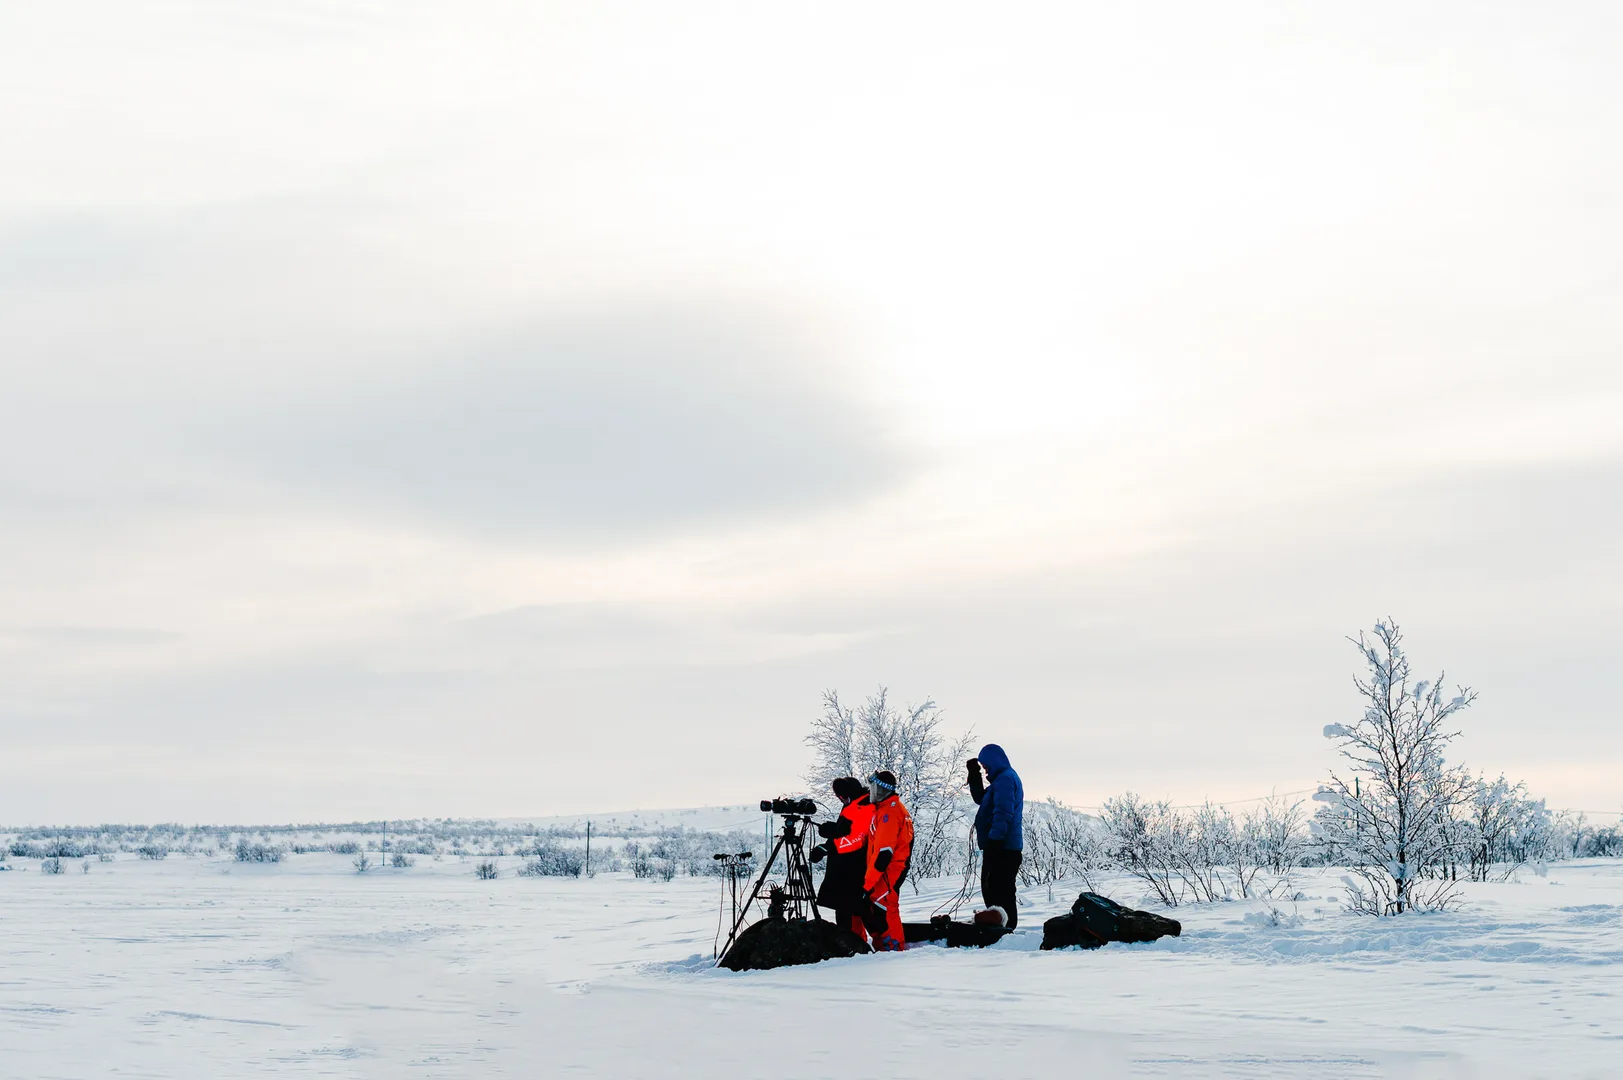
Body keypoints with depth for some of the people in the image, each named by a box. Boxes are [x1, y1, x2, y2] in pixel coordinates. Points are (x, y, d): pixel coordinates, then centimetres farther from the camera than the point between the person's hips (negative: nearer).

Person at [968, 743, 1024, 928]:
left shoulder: (1005, 779, -13)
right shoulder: (1001, 778, 20)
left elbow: (1003, 812, -22)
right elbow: (981, 799, 30)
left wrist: (994, 839, -25)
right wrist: (974, 775, 20)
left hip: (1002, 848, -11)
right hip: (1001, 846, 11)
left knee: (998, 892, -11)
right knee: (991, 890, 17)